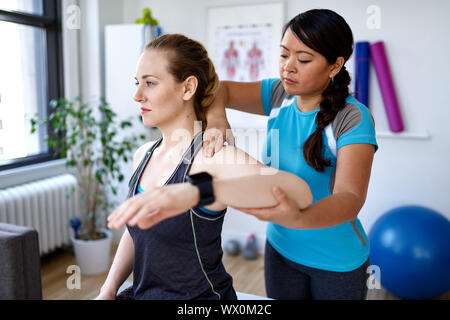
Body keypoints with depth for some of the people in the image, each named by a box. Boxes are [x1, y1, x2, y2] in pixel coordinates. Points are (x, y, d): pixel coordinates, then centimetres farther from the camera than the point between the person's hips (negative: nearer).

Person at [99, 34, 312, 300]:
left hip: (200, 294, -5)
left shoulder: (212, 156, -20)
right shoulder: (143, 155, 3)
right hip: (141, 293, 6)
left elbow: (299, 191, -37)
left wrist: (195, 191, -49)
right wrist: (108, 290, 2)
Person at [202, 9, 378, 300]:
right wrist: (216, 119, -29)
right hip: (280, 248, 5)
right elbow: (219, 88, -6)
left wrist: (298, 217, -53)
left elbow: (351, 197, -33)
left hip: (337, 262, -4)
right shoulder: (279, 95, -6)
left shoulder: (353, 119, -23)